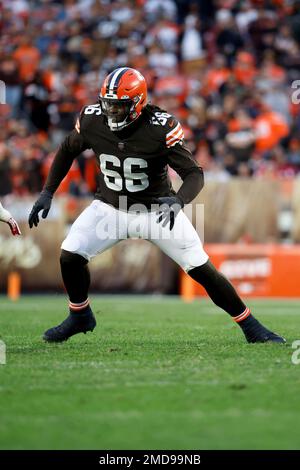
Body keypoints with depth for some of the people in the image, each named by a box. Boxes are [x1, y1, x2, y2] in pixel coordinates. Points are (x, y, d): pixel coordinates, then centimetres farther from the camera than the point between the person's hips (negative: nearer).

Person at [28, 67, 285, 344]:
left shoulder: (160, 128, -26)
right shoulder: (92, 121, -15)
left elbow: (194, 173, -26)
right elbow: (68, 151, 6)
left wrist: (178, 201, -46)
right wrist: (48, 192, 1)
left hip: (157, 209, -3)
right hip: (111, 207, 3)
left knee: (201, 269, -7)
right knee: (70, 256, -11)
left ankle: (250, 326, 10)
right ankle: (80, 317, 17)